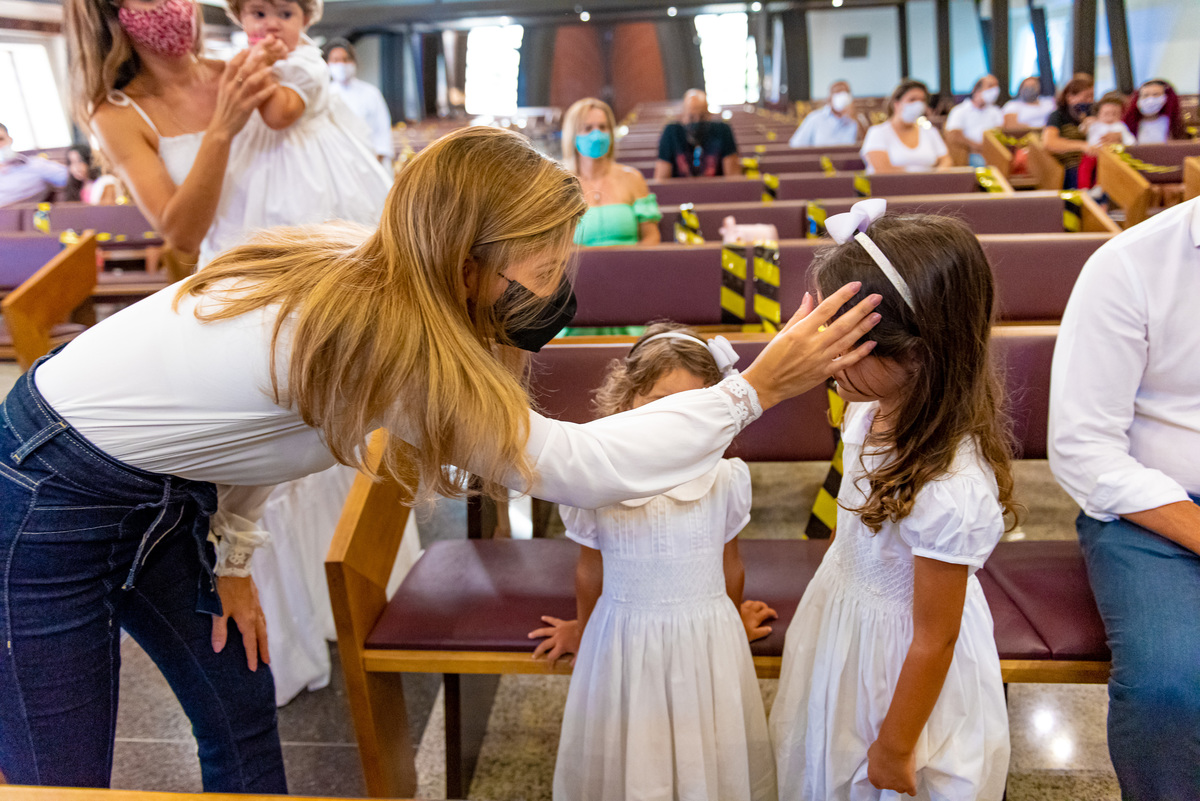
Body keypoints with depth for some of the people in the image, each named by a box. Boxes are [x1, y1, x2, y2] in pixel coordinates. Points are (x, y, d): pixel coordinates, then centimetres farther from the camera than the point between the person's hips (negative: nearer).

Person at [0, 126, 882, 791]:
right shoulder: (394, 341, -34)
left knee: (240, 708, 13)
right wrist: (757, 387, -25)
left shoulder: (361, 269, -9)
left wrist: (232, 560, 8)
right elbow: (586, 467, -30)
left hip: (162, 490, 8)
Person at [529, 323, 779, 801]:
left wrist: (733, 621, 22)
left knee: (708, 760, 16)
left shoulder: (725, 479, -12)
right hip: (623, 642, 0)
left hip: (706, 642, 1)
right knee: (624, 762, 16)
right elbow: (591, 570, 4)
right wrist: (583, 631, 19)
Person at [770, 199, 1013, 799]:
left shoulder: (951, 492, -37)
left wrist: (894, 748, -11)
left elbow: (934, 639, -24)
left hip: (896, 658, -7)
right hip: (844, 612, 7)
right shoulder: (880, 407, -15)